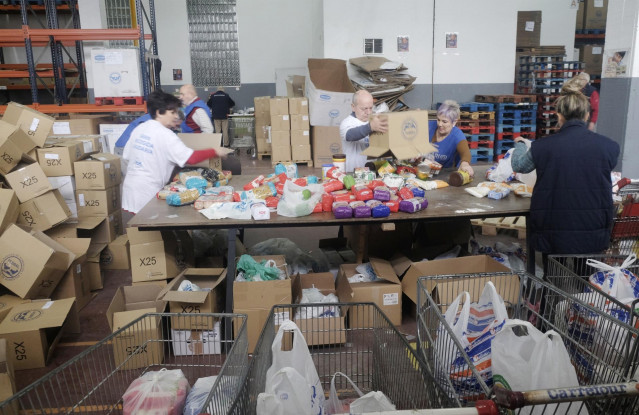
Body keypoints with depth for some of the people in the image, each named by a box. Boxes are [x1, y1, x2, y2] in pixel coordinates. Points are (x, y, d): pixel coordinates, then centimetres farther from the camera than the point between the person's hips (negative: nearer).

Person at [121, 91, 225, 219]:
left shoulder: (139, 129, 8)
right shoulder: (165, 135, -15)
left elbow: (127, 155, 13)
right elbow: (191, 158, -21)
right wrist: (215, 152, -13)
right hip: (147, 193, -8)